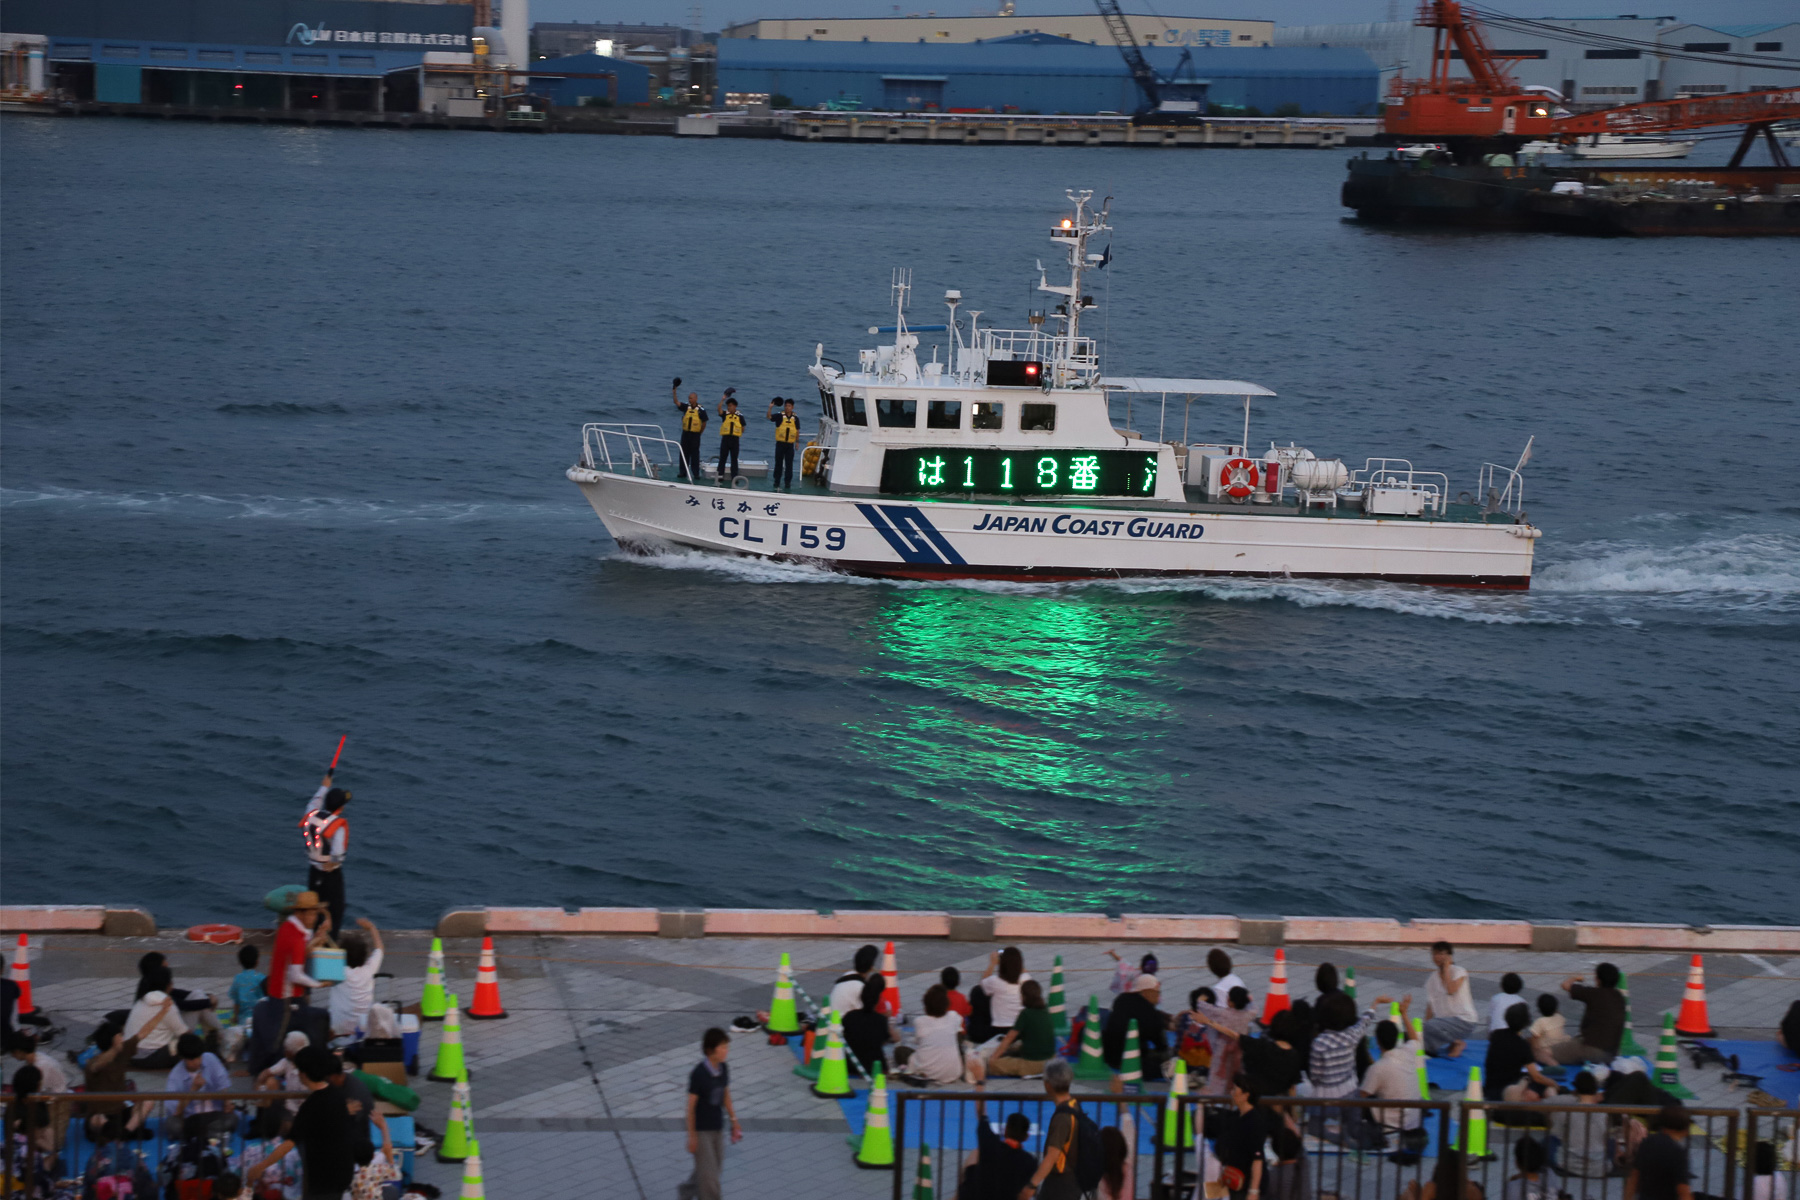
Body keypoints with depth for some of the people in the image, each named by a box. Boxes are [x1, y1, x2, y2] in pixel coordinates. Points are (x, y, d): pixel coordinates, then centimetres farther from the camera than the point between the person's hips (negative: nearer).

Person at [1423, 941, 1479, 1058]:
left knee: (1430, 1026, -31)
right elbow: (1430, 1006, 8)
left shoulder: (1459, 972, -6)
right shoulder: (1431, 979, 9)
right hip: (1443, 1020, 6)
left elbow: (1451, 990, -25)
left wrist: (1446, 968, -16)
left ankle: (1457, 1043, -6)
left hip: (1464, 1021, -6)